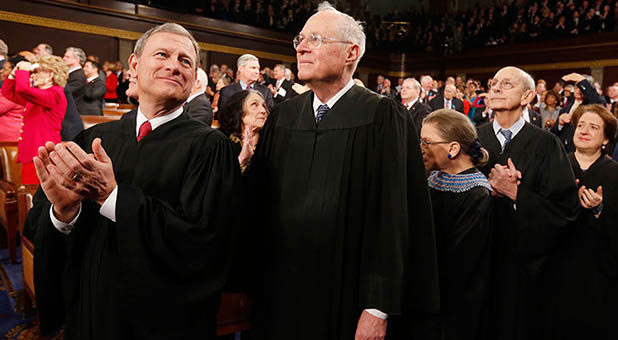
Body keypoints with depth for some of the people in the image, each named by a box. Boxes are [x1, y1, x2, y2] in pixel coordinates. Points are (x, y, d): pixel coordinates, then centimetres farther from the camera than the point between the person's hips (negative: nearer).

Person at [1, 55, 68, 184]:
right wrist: (15, 72, 14)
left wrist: (23, 70, -7)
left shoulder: (55, 93, -11)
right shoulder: (35, 94, 20)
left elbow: (22, 88, -23)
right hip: (30, 154, 10)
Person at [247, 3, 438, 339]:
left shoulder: (382, 118, -10)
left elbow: (393, 217, -14)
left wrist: (378, 309, -15)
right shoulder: (282, 117, 5)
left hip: (345, 298, -4)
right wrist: (248, 281, 3)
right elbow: (256, 203, 7)